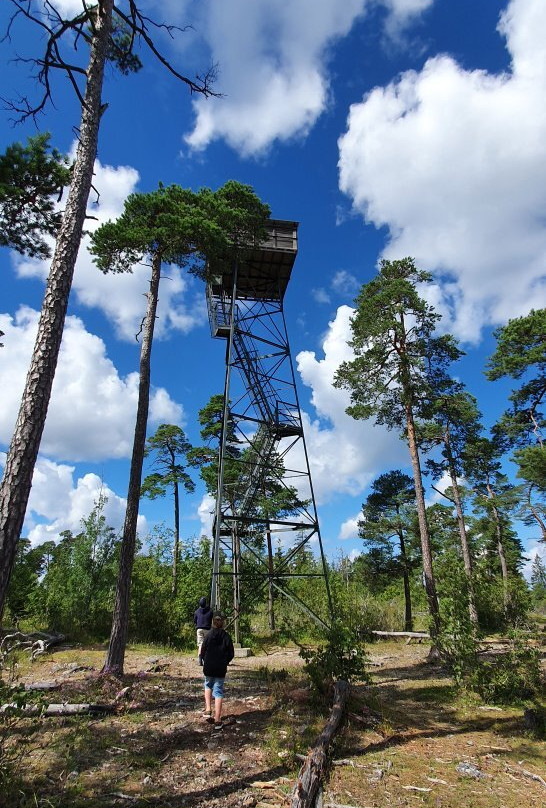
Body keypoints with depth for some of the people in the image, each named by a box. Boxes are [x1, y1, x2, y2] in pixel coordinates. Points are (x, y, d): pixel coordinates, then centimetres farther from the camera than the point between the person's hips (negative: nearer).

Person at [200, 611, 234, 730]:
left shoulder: (208, 636, -10)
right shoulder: (226, 637, -8)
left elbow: (202, 652, -3)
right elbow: (231, 654, -2)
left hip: (208, 668, 0)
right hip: (221, 670, 0)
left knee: (208, 686, 27)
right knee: (218, 692, 9)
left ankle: (208, 710, 15)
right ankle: (217, 720, 7)